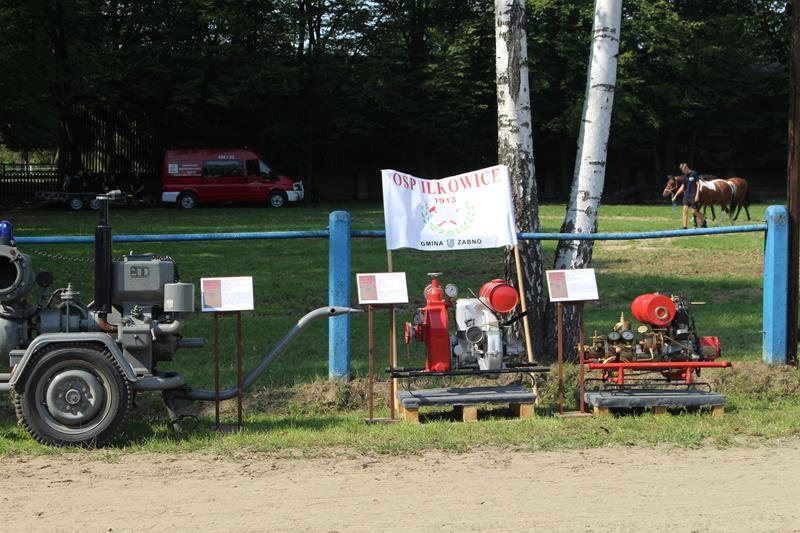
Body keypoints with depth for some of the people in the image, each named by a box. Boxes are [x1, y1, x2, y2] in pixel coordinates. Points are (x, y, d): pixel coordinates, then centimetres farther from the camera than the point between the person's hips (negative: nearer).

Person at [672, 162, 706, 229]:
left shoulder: (694, 173, -8)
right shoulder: (685, 176, 11)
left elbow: (698, 184, -9)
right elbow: (682, 187, 16)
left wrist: (697, 195, -15)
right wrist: (675, 195, 13)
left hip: (693, 196, -6)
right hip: (686, 195, 6)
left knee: (694, 211, -2)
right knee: (685, 209, -6)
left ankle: (704, 221, 22)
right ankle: (684, 227, -5)